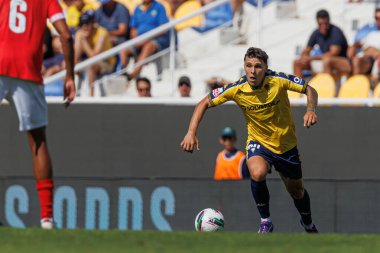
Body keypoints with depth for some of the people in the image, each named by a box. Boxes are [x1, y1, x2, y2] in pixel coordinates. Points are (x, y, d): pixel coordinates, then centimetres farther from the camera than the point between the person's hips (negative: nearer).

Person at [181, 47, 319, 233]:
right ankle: (265, 222, -14)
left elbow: (310, 90, -9)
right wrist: (191, 132, -22)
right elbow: (204, 103, -10)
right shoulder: (236, 89, -20)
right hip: (258, 143, -1)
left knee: (297, 191, 16)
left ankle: (308, 225, 49)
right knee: (257, 173, -34)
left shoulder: (278, 80, -22)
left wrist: (310, 110, -29)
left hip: (286, 145, 1)